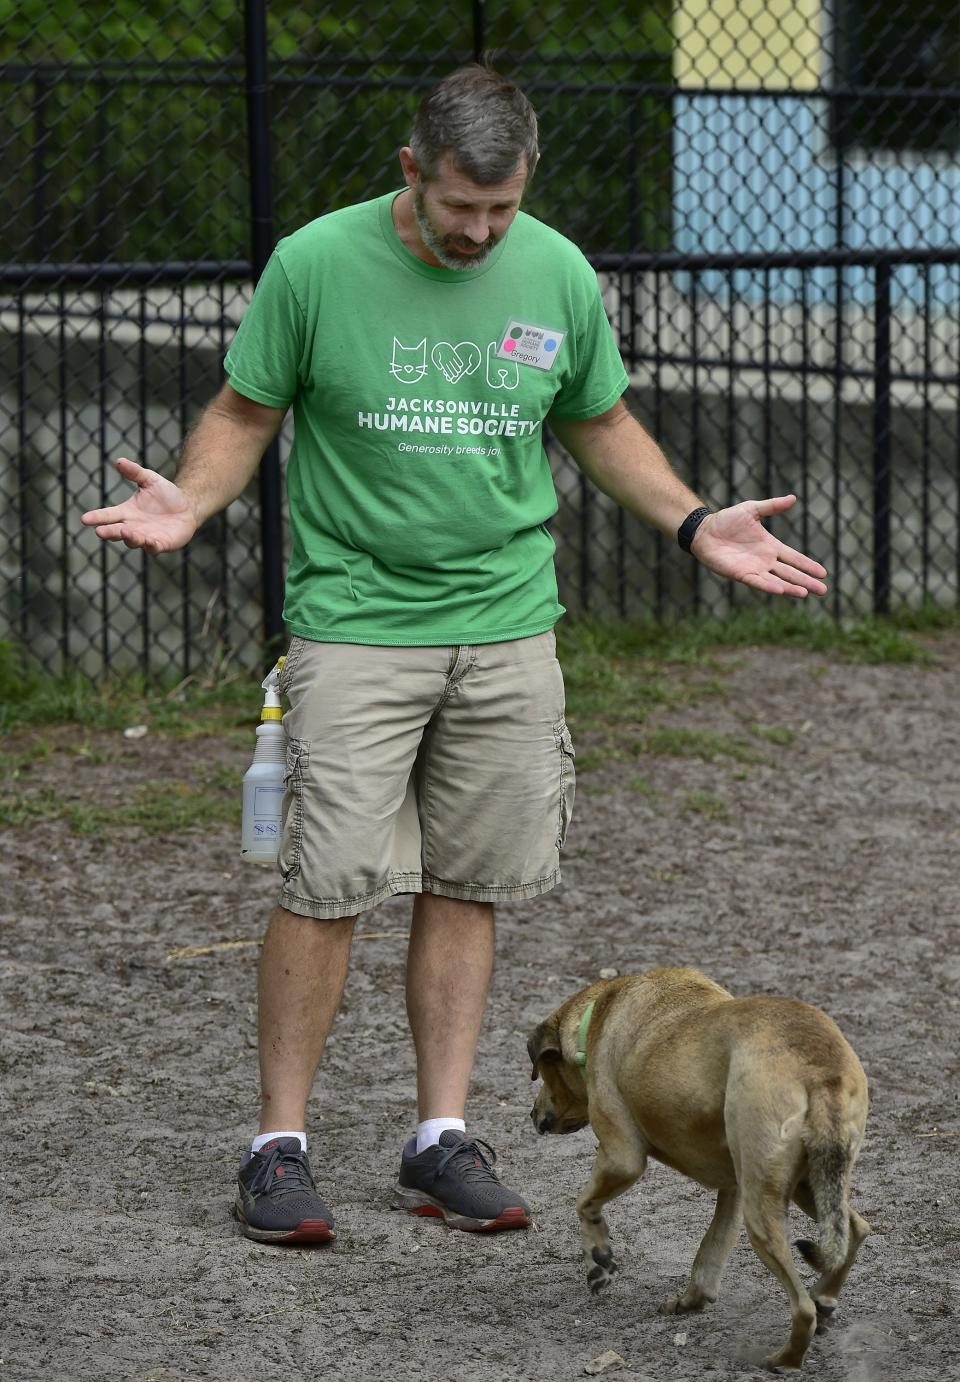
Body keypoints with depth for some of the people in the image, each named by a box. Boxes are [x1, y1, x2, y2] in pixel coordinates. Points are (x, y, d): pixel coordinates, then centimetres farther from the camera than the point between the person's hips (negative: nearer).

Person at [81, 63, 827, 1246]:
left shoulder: (559, 275, 3)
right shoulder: (315, 264, -7)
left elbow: (601, 427, 17)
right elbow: (246, 414, 2)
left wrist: (696, 526, 6)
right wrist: (187, 504, -16)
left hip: (507, 630, 3)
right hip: (358, 625, -3)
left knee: (466, 885, 6)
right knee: (326, 883, -8)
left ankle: (441, 1138, 15)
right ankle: (279, 1145, 3)